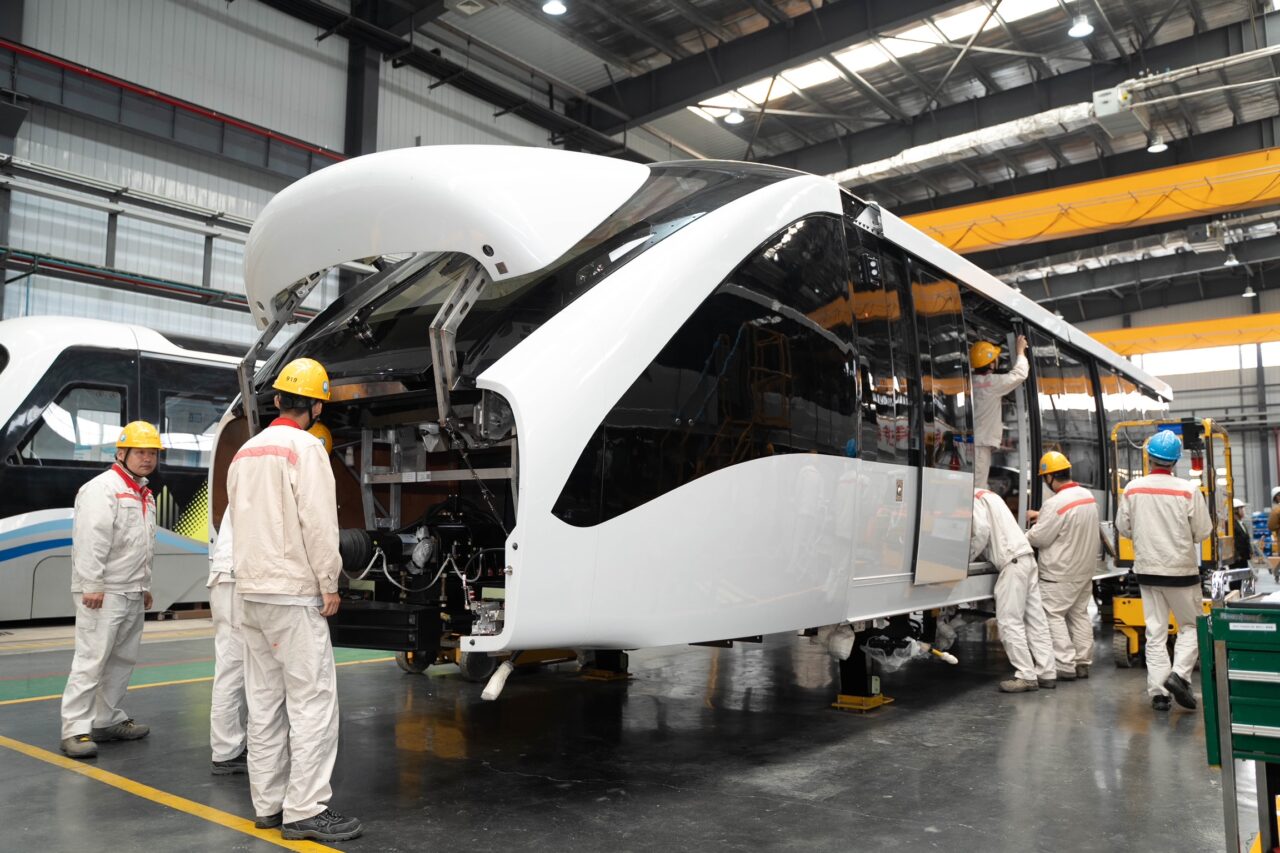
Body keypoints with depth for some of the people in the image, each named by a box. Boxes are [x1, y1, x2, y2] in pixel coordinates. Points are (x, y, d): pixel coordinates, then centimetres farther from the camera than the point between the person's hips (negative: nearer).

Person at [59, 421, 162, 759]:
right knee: (91, 660, -9)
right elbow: (90, 540, -20)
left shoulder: (144, 495, 17)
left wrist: (145, 585, 23)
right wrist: (92, 585, -24)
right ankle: (75, 730, -4)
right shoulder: (103, 488, -12)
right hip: (103, 592, -10)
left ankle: (107, 720, 24)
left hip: (132, 593, 10)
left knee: (123, 658, 14)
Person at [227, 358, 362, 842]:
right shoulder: (305, 448, -11)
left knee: (265, 701, 12)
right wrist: (329, 584, -11)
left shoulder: (246, 452, 14)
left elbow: (240, 517, 16)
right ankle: (305, 811, -3)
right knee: (313, 700, -4)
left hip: (251, 591, 8)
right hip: (294, 593, -8)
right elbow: (318, 523, -17)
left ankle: (268, 804, 18)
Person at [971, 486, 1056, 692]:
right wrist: (975, 553, 16)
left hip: (1013, 561, -10)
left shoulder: (974, 499, -5)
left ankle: (1026, 676, -6)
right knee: (1035, 619, 8)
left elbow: (982, 532, -15)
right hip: (1025, 557, 10)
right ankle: (1046, 674, 10)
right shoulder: (987, 495, 25)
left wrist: (966, 558, -4)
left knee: (1009, 621, -7)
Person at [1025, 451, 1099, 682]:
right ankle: (1082, 663, 21)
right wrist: (1041, 515, 22)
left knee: (1053, 616, -2)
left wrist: (1025, 535, 2)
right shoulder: (1087, 495, 5)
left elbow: (1039, 538, -18)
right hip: (1085, 568, 9)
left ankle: (1065, 666, -4)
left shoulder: (1056, 503, -24)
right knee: (1080, 614, 15)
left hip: (1061, 574, -9)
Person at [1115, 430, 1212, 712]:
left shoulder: (1133, 488, -5)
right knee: (1191, 625, 14)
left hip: (1147, 569, 3)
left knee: (1155, 632, 9)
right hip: (1181, 570, -3)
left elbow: (1123, 528, 2)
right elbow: (1202, 532, -8)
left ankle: (1158, 691, 8)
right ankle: (1179, 674, -3)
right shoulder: (1188, 490, -14)